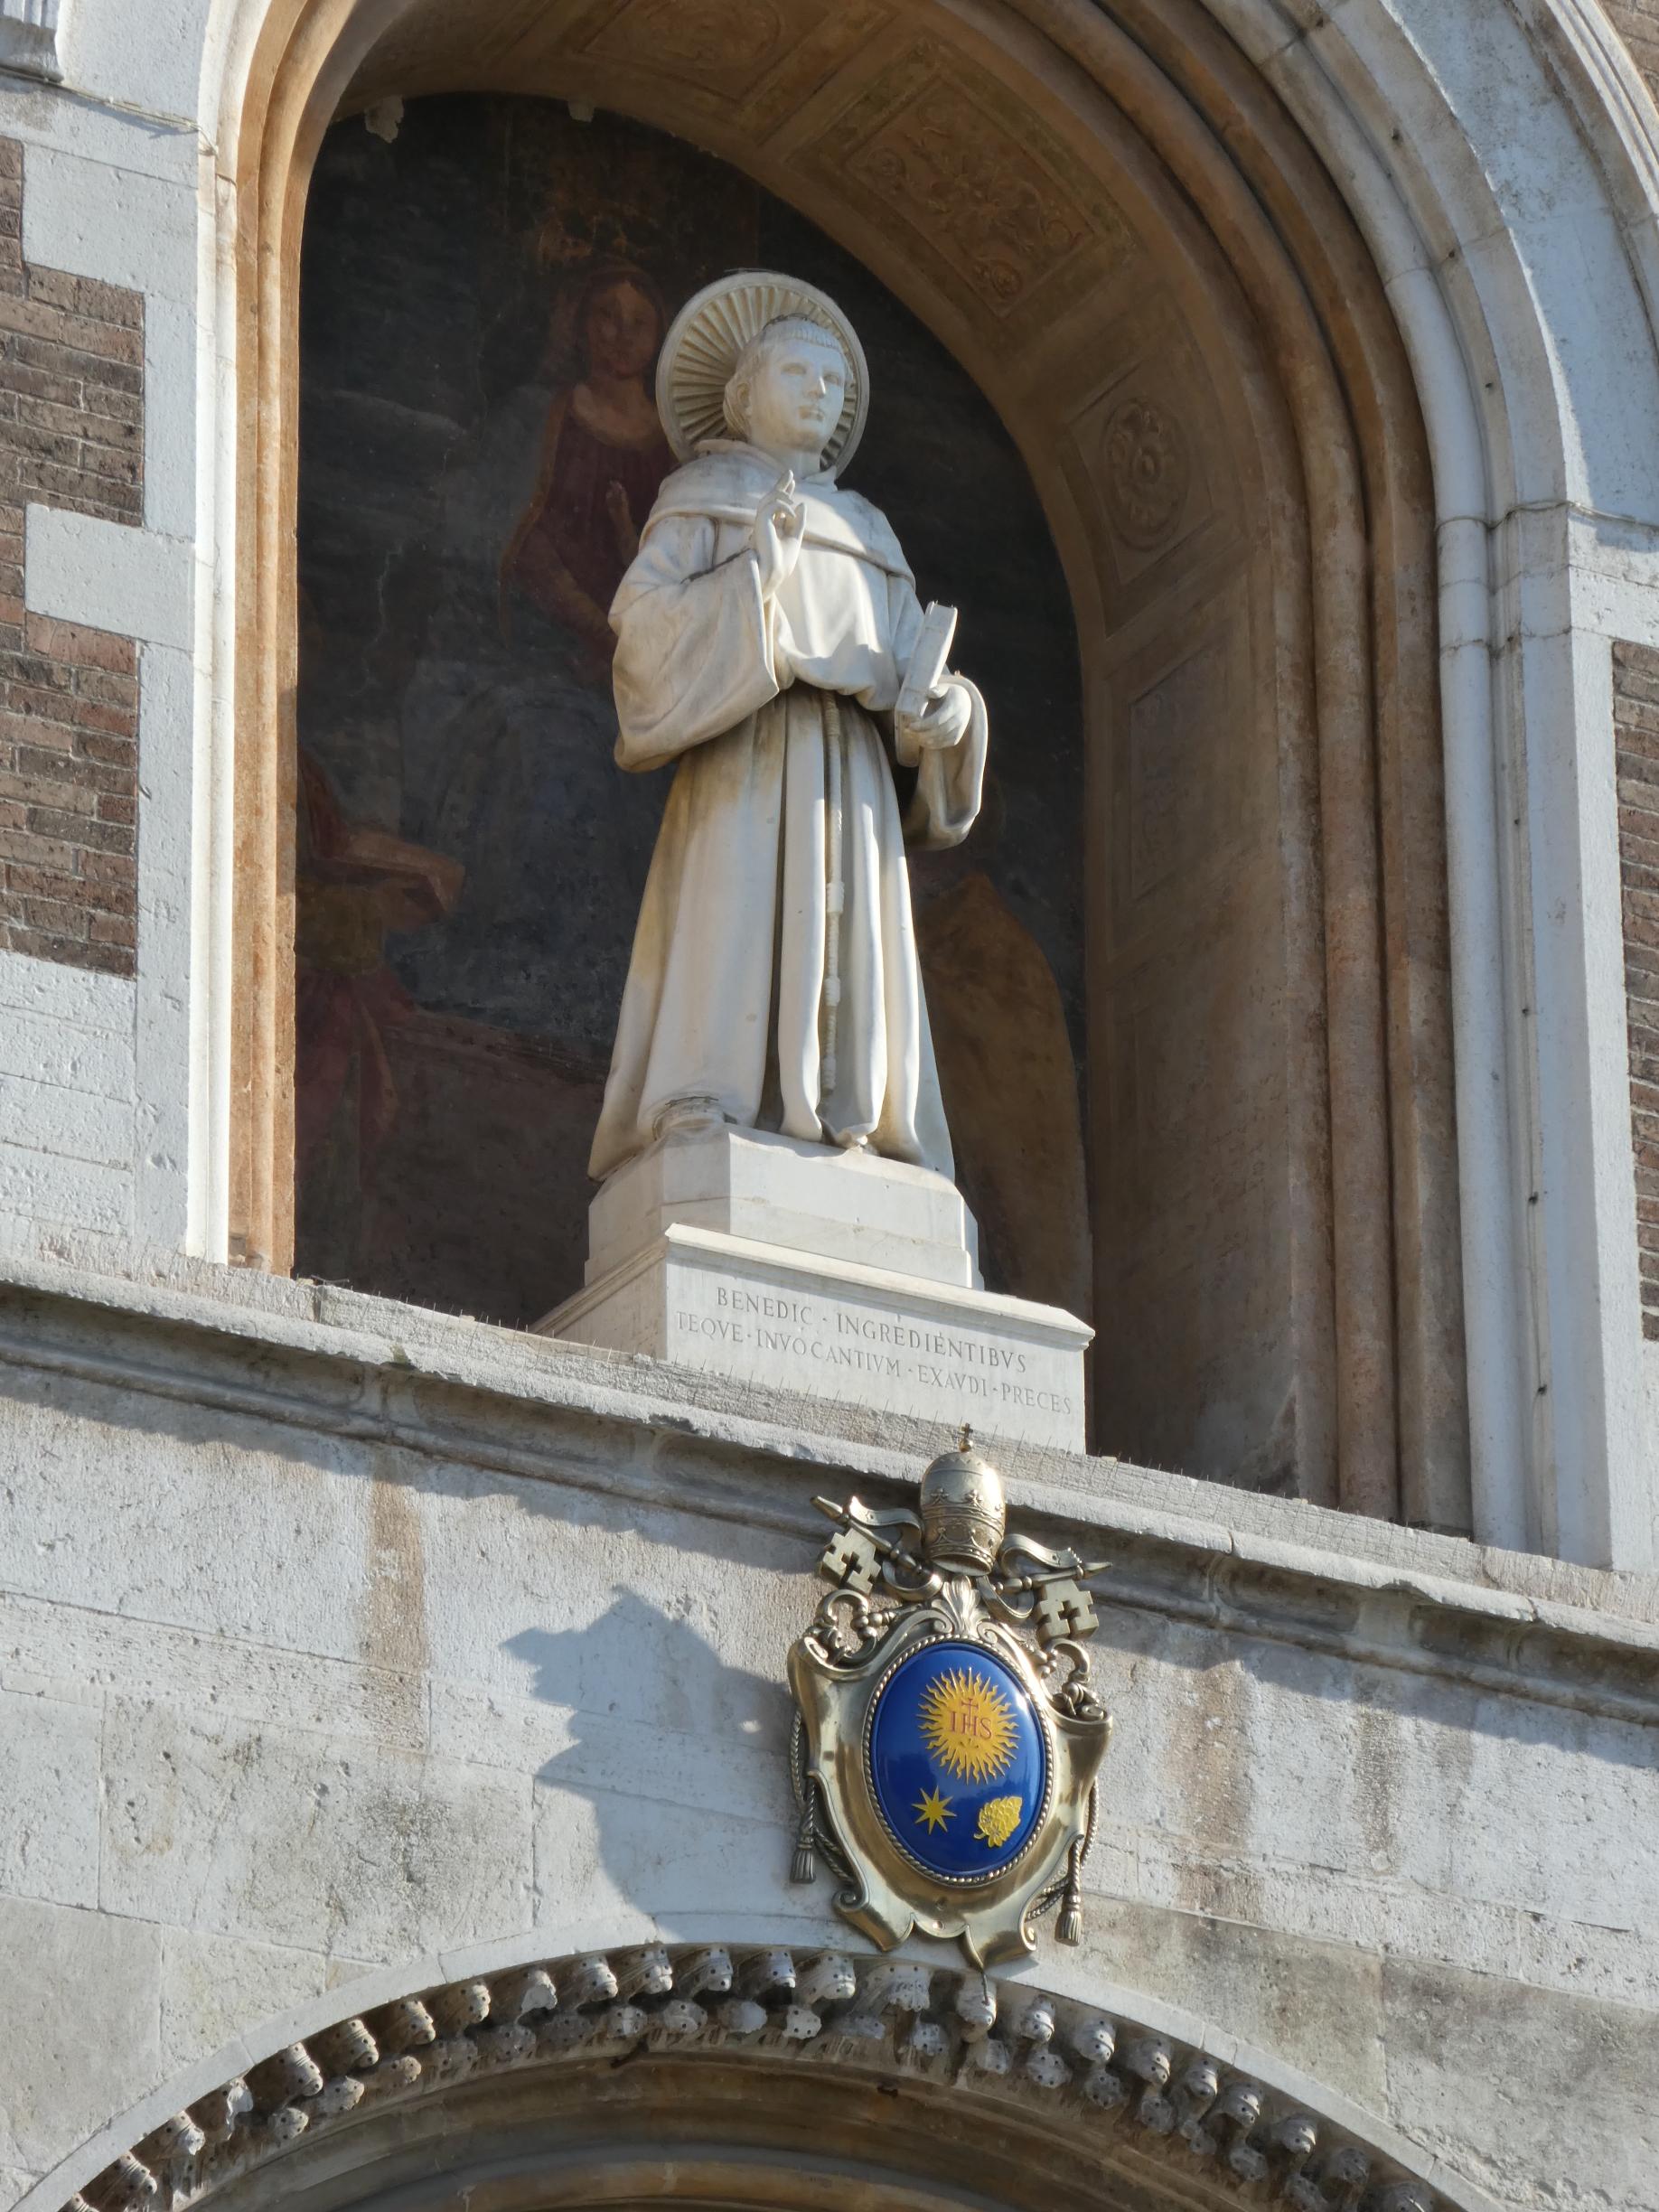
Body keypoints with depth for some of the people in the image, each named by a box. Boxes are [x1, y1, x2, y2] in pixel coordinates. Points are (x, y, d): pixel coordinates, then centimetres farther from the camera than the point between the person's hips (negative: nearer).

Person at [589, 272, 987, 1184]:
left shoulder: (866, 534, 29)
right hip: (745, 753, -5)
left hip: (850, 770, 5)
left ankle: (845, 1136, -15)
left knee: (846, 949, -8)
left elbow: (911, 671, 19)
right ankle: (706, 1131, -28)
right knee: (737, 930, -19)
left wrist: (947, 709, -3)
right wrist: (756, 572, -12)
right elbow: (642, 619, -1)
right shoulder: (704, 494, 15)